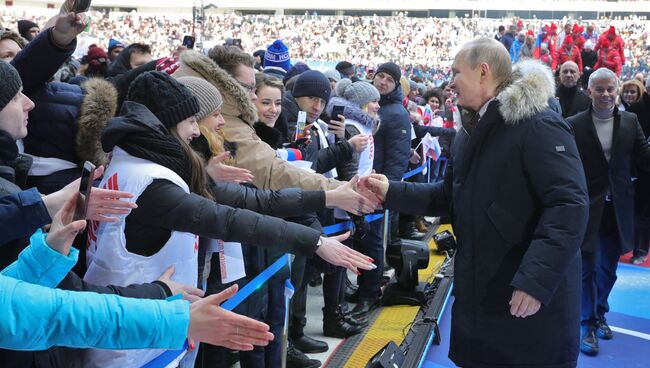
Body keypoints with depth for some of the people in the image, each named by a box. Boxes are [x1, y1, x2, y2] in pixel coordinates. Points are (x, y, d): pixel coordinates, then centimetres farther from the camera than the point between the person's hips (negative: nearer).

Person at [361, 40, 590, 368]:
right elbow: (448, 195, 15)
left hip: (533, 295, -8)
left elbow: (569, 205, -24)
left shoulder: (539, 125, -17)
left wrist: (536, 279, -30)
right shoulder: (472, 132, 12)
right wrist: (392, 192, 3)